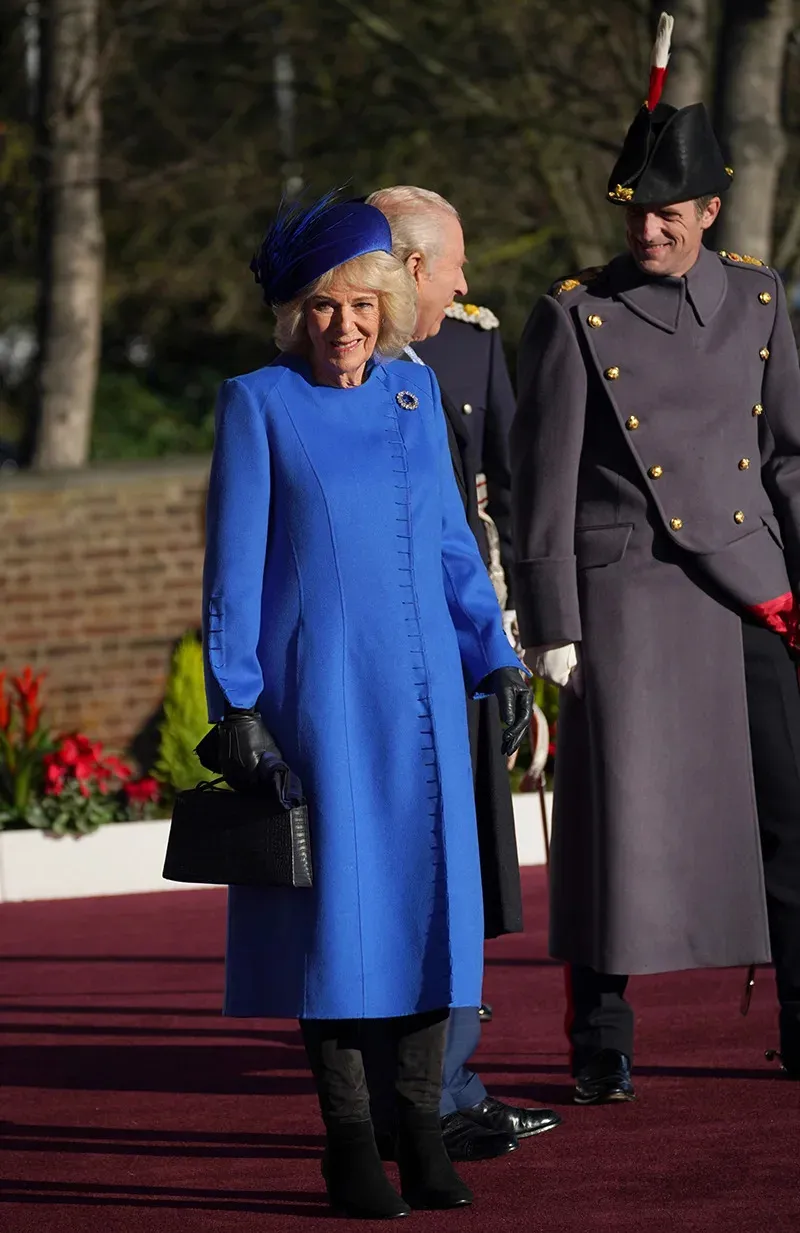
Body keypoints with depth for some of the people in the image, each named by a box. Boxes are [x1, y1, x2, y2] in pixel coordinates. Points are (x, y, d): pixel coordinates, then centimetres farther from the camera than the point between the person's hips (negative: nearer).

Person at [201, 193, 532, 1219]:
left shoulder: (413, 393, 10)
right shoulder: (258, 404, -2)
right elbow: (234, 565, -3)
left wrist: (496, 658, 11)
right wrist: (235, 703, -8)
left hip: (419, 691, 4)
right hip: (315, 690, -4)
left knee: (429, 894, 2)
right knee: (336, 901, -2)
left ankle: (420, 1124, 9)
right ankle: (348, 1139, 4)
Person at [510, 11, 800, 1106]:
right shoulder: (576, 317, -2)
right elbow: (544, 481, -3)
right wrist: (551, 628, -7)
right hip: (627, 593, -4)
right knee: (622, 805, -4)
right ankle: (602, 1046, 6)